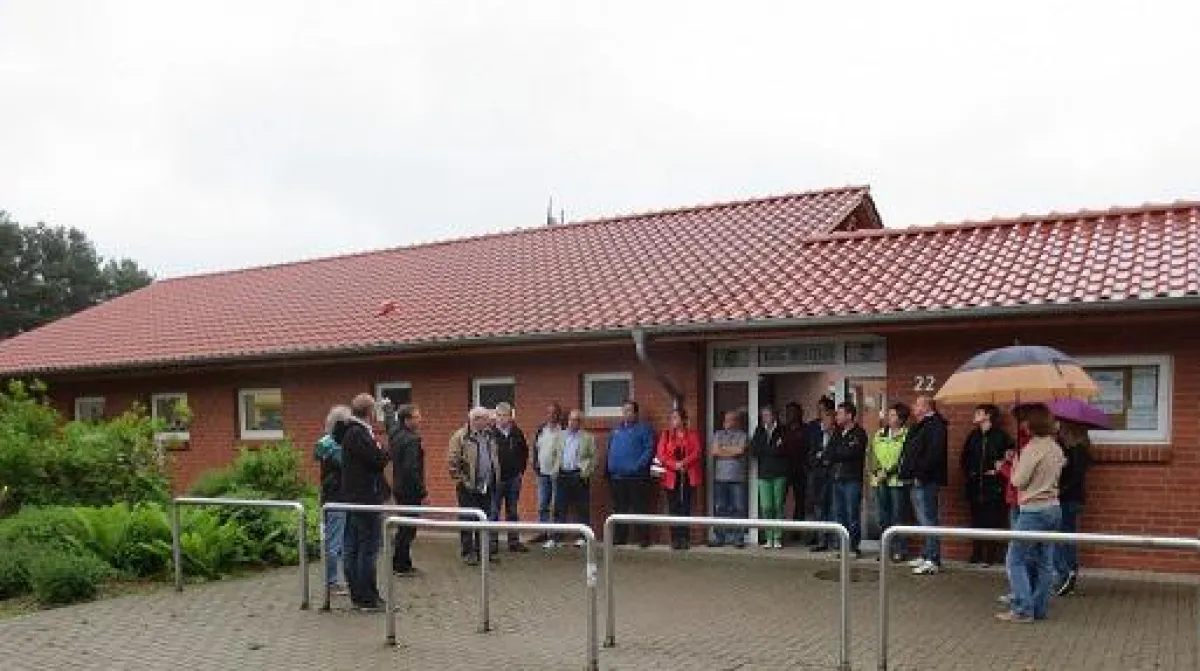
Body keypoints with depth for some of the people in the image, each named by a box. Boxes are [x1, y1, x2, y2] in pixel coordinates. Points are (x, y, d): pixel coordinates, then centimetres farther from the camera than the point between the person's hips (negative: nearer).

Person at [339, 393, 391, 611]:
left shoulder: (350, 432, 12)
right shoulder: (359, 433, -18)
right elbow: (379, 460, -20)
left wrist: (380, 452, 5)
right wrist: (386, 452, -2)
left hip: (352, 497, 10)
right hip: (365, 498, -10)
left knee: (352, 548, 12)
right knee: (368, 548, -4)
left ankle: (357, 594, 21)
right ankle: (367, 598, 0)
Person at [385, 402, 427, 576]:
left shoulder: (395, 432, 6)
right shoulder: (412, 440, -21)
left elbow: (389, 419, 30)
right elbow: (412, 469, -26)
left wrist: (387, 406, 51)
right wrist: (423, 492, -22)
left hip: (399, 488, 9)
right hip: (410, 490, -9)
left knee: (404, 527, 17)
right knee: (407, 528, -1)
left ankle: (402, 563, 25)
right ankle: (401, 565, 5)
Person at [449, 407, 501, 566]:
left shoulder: (489, 435, 11)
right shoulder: (461, 436, -10)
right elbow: (454, 461, -11)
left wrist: (496, 478, 15)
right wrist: (458, 479, -14)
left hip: (487, 485, 6)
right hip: (468, 486, -6)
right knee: (468, 520, 1)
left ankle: (481, 550, 21)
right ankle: (467, 552, 9)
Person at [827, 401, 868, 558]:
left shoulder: (859, 434, -5)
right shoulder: (837, 433, 18)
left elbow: (851, 452, -18)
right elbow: (830, 451, 8)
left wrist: (835, 454, -5)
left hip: (852, 479, -7)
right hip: (837, 479, 7)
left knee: (853, 514, -4)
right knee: (839, 514, 8)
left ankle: (854, 546, 1)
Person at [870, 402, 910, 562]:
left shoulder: (906, 435, -3)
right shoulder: (879, 434, 17)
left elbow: (903, 459, -10)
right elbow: (873, 454, 13)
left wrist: (887, 471, -14)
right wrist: (877, 470, -3)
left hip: (897, 480, -5)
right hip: (880, 481, 6)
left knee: (898, 516, -3)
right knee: (883, 517, 8)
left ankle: (900, 549, 4)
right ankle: (884, 548, 15)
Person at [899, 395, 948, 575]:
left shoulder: (935, 426, -12)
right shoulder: (919, 427, 20)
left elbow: (934, 454, -23)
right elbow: (909, 453, 25)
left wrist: (919, 474, -24)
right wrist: (906, 472, 14)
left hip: (925, 481, -11)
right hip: (916, 481, 11)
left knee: (928, 520, -9)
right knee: (925, 520, 15)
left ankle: (933, 560, -7)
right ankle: (926, 555, 23)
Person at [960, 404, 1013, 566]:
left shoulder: (1000, 436, -5)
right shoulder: (973, 435, 11)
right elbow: (964, 458, 19)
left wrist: (999, 470, -9)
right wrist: (966, 473, 8)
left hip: (993, 485, -5)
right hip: (975, 485, 5)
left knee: (992, 521, -3)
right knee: (976, 519, 7)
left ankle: (991, 556, 4)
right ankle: (977, 555, 15)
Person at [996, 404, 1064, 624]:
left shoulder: (1032, 448, -15)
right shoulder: (1056, 448, 9)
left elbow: (1019, 481, -13)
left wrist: (1015, 465, 6)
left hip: (1033, 510, -8)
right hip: (1053, 508, 8)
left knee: (1015, 560, -3)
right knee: (1044, 562, 11)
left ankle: (1022, 610, -5)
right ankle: (1040, 608, 16)